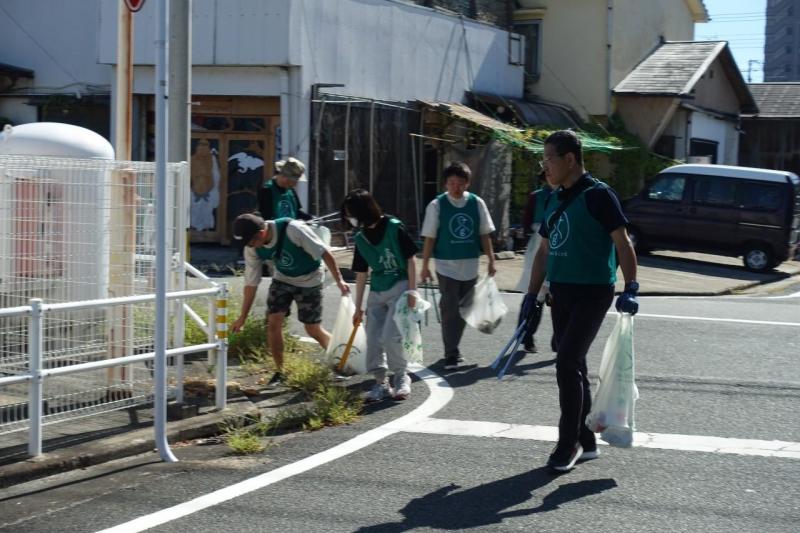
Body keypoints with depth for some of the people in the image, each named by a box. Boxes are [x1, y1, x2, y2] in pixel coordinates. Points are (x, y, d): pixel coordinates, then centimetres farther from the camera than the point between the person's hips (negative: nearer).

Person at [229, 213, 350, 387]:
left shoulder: (293, 230, -36)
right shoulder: (252, 248, -18)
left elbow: (324, 252, -26)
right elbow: (251, 282, -7)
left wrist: (339, 280, -25)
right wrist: (243, 317, -5)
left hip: (309, 280, -4)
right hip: (282, 279, 4)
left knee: (313, 329, 0)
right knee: (273, 322, -8)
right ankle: (279, 372, 7)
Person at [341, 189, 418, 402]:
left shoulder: (394, 228, -13)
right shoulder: (360, 238, 3)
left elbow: (411, 259, -9)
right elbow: (361, 273, 9)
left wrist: (412, 290, -13)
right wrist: (358, 307, 11)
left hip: (399, 286, -6)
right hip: (376, 291, 6)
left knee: (390, 337, -14)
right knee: (373, 338, 1)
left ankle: (401, 377, 8)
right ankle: (381, 383, 13)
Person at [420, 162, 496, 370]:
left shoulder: (477, 203, 1)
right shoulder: (437, 205, -6)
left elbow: (485, 234, 7)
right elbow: (430, 238, -3)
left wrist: (491, 260, 5)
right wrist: (425, 265, -4)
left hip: (470, 266, 4)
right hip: (447, 266, -3)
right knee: (450, 310, -7)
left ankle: (453, 349, 26)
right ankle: (451, 355, -4)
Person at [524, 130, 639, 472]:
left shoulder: (597, 195, -9)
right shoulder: (554, 200, 14)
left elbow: (622, 243, -11)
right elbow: (544, 251, 19)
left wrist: (630, 288, -19)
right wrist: (532, 294, 15)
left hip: (592, 293, -8)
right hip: (561, 293, 8)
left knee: (567, 364, -13)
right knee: (573, 368, 10)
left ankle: (568, 442, -5)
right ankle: (585, 442, 20)